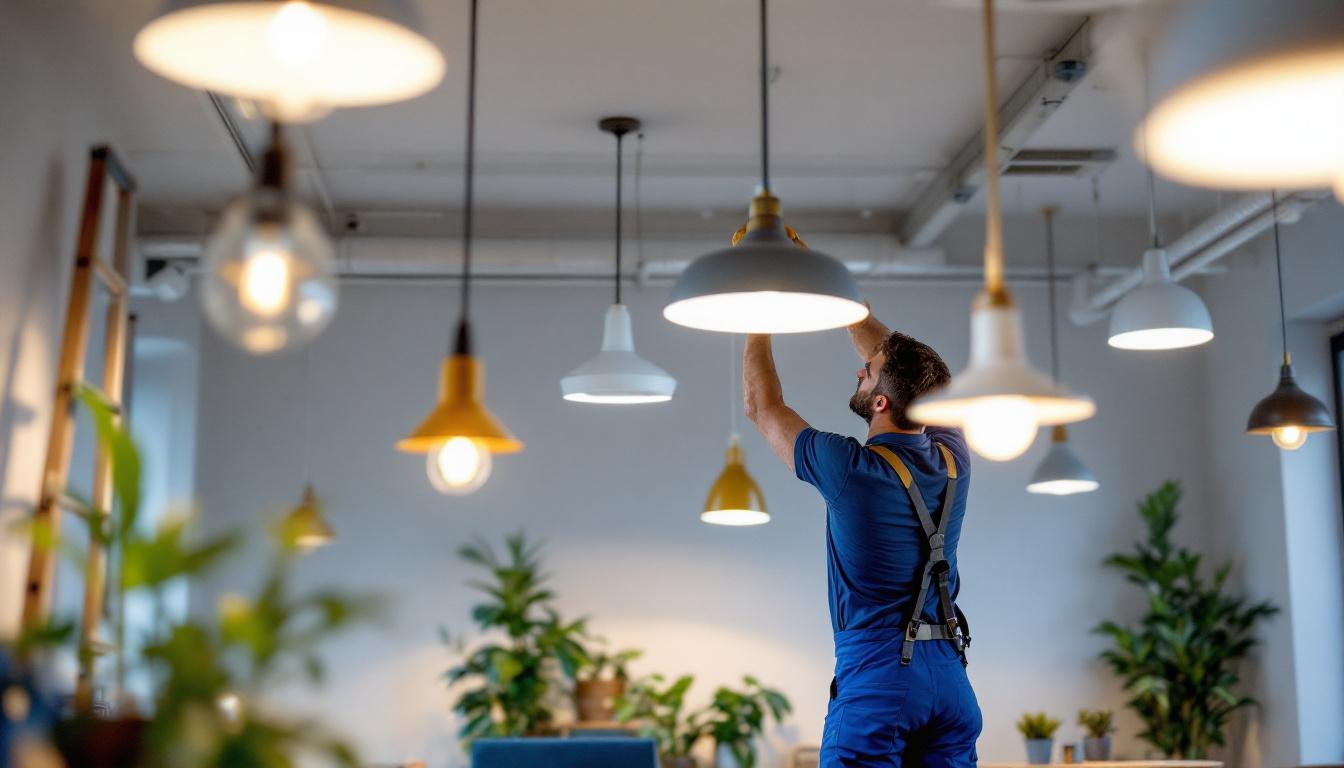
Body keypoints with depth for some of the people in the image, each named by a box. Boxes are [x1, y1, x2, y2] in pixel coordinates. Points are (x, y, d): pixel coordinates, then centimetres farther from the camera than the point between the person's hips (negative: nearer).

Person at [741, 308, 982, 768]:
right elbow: (901, 366, 20)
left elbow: (761, 405, 3)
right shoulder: (953, 459, 3)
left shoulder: (851, 469, -13)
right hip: (951, 681, 6)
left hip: (874, 681, -6)